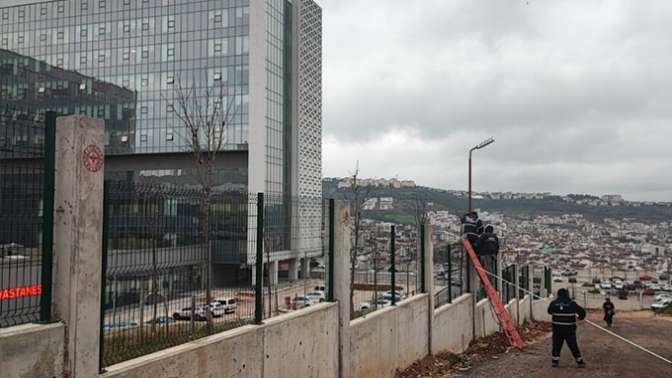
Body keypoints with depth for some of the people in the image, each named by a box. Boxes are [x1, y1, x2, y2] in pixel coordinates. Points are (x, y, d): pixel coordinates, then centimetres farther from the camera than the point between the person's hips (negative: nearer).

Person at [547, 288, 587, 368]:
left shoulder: (554, 303, -1)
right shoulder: (572, 303, -7)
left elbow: (549, 311, 17)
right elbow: (582, 311, 1)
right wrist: (580, 317, 23)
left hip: (557, 329, 1)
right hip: (569, 329, -1)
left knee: (556, 345, 11)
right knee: (573, 346, 7)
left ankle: (555, 361, 10)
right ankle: (580, 362, 12)